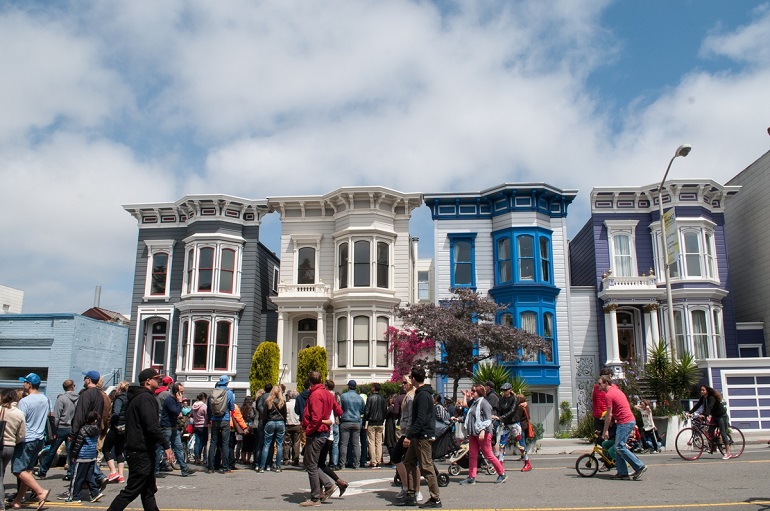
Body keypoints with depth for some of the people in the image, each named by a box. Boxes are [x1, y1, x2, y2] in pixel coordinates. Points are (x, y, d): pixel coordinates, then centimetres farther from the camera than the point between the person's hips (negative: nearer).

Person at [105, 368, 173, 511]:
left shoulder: (135, 397, 16)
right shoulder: (146, 398, -15)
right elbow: (152, 426, -24)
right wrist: (166, 445, -20)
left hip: (136, 450, 10)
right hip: (142, 452, -10)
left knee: (148, 491, 13)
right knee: (131, 491, -4)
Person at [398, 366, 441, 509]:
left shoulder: (423, 395, -17)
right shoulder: (421, 393, 15)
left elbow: (421, 419, -24)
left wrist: (409, 436, -25)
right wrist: (411, 435, 23)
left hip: (423, 436, -11)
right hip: (418, 436, 11)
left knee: (426, 467, -5)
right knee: (409, 462, 12)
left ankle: (436, 499, 2)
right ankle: (411, 496, 17)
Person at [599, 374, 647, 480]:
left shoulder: (609, 395, -13)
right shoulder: (615, 389, 16)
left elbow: (609, 415, -12)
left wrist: (605, 431, -7)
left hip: (625, 422, -10)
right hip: (630, 420, 10)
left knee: (620, 447, -10)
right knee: (618, 447, 10)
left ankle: (640, 466, -7)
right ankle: (622, 473, 10)